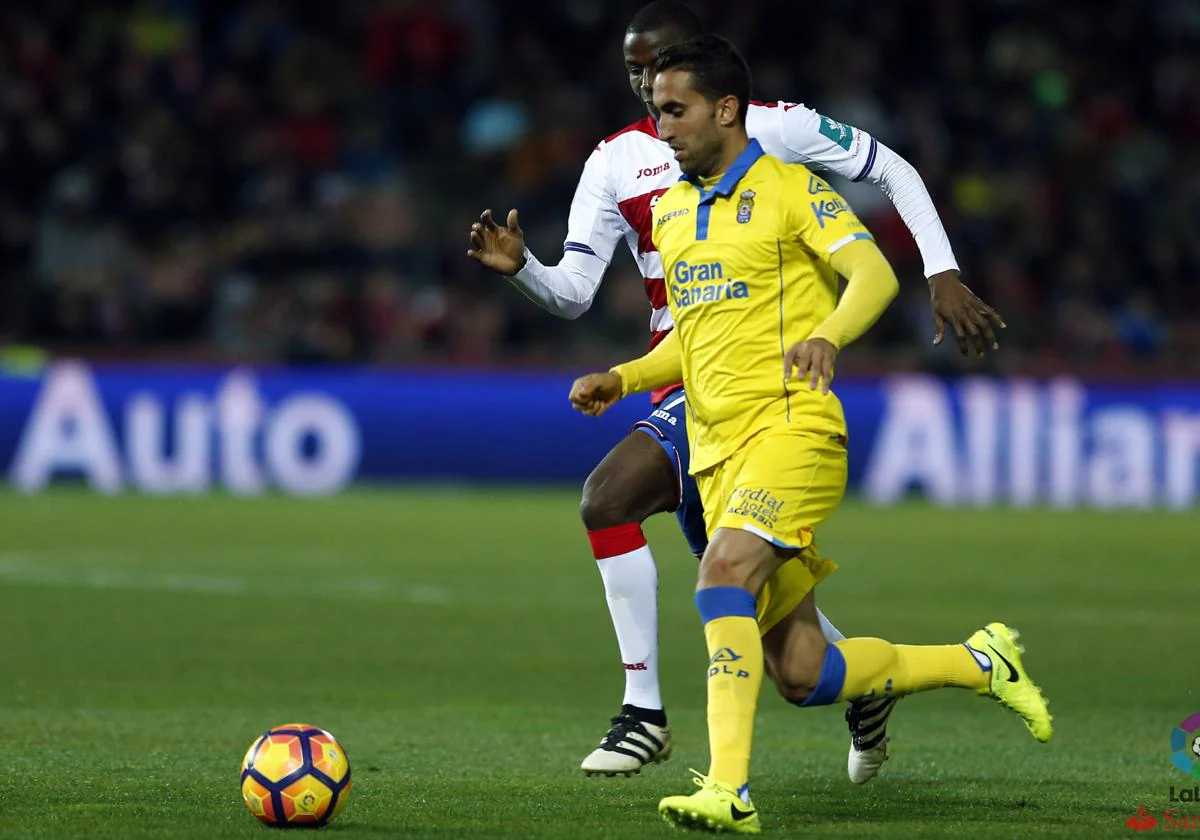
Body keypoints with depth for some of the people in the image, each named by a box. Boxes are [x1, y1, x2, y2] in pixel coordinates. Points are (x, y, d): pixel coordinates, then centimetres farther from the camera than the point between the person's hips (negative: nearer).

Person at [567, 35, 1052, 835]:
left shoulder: (790, 188, -3)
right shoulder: (670, 211, 18)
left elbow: (874, 273, -17)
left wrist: (827, 336, -36)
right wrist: (621, 378, 11)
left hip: (793, 427, -7)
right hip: (718, 450, 7)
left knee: (724, 572, -31)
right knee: (801, 675, 3)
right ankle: (981, 662, 25)